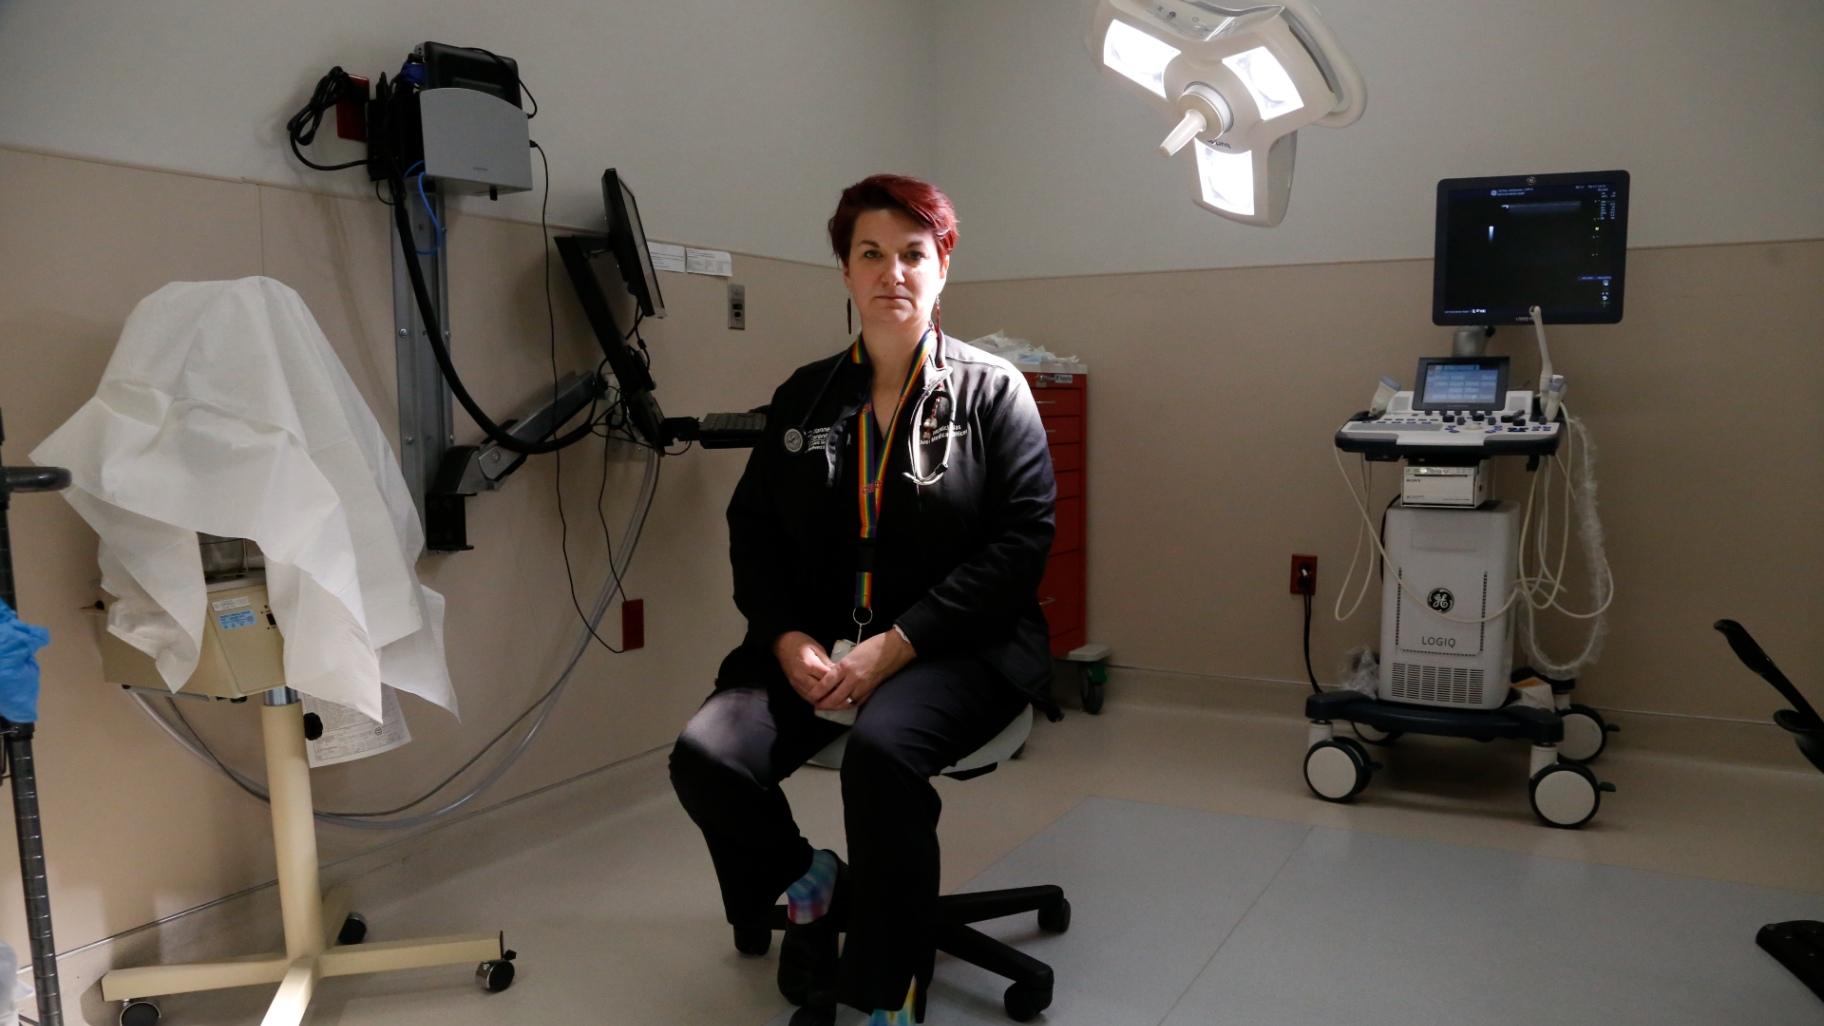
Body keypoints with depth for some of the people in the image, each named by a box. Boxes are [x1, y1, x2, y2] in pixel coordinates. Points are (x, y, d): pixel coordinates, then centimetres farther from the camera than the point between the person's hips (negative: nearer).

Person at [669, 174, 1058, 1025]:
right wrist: (790, 639, -9)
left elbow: (1021, 540, -7)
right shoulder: (803, 397, 13)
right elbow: (753, 530, 10)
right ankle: (807, 880, 10)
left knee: (880, 748, -35)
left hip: (957, 646, -3)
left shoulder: (991, 390, 2)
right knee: (704, 757, -22)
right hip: (818, 644, 4)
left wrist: (896, 644, -16)